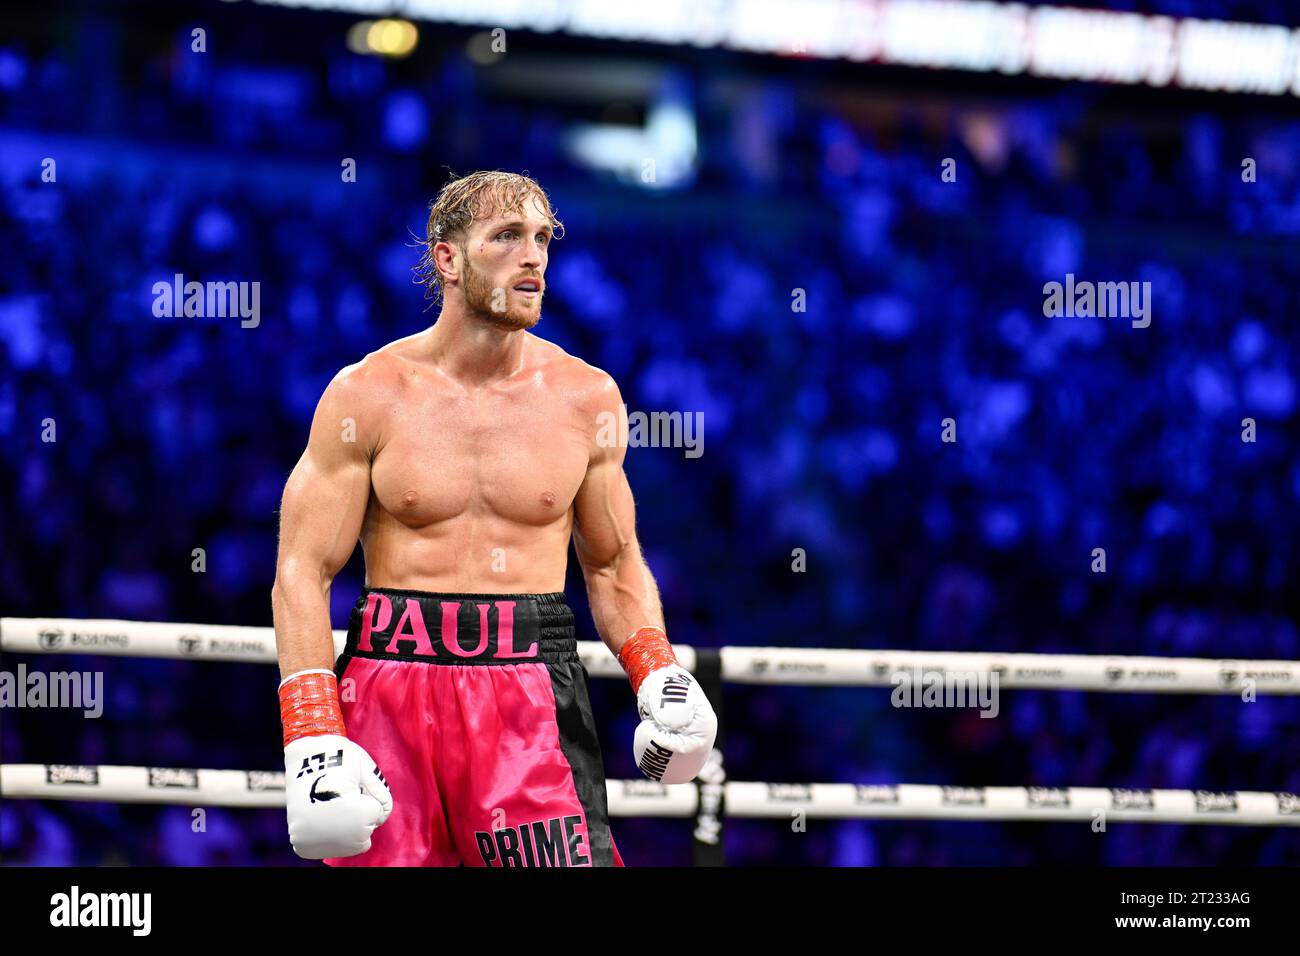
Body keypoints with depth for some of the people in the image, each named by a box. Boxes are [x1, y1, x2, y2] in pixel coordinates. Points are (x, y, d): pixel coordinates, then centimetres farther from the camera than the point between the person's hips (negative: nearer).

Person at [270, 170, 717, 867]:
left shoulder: (587, 398, 7)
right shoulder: (368, 394, -1)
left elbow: (614, 565, 17)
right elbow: (303, 572, -1)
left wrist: (655, 674, -2)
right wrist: (309, 737, -12)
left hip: (535, 696, 1)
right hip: (392, 690, -1)